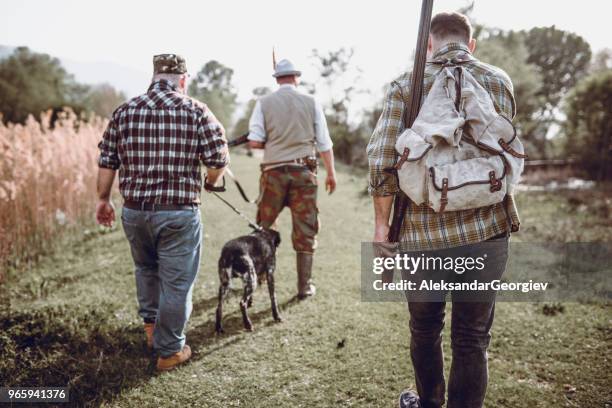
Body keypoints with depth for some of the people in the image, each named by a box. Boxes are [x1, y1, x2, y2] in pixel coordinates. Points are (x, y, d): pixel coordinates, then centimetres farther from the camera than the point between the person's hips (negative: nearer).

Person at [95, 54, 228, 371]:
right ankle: (169, 351, 19)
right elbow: (219, 160, -7)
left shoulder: (124, 111, 4)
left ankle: (150, 325, 41)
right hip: (179, 213, -4)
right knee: (176, 281, 9)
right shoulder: (196, 111, -5)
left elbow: (107, 162, 6)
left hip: (134, 211, 4)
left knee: (146, 268, 29)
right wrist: (210, 181, 14)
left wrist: (103, 199, 18)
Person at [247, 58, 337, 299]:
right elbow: (324, 143, 3)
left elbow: (254, 142, -5)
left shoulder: (264, 103, 2)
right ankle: (305, 286, 10)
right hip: (304, 171, 0)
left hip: (274, 171, 0)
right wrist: (331, 173, 11)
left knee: (263, 228, 14)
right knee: (305, 230, 6)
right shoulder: (311, 102, 3)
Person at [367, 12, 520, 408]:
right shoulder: (501, 81, 6)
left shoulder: (406, 85, -2)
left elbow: (382, 164, -8)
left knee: (425, 328, 20)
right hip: (486, 230, 1)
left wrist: (382, 224, 1)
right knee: (472, 338, 10)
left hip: (423, 233, 0)